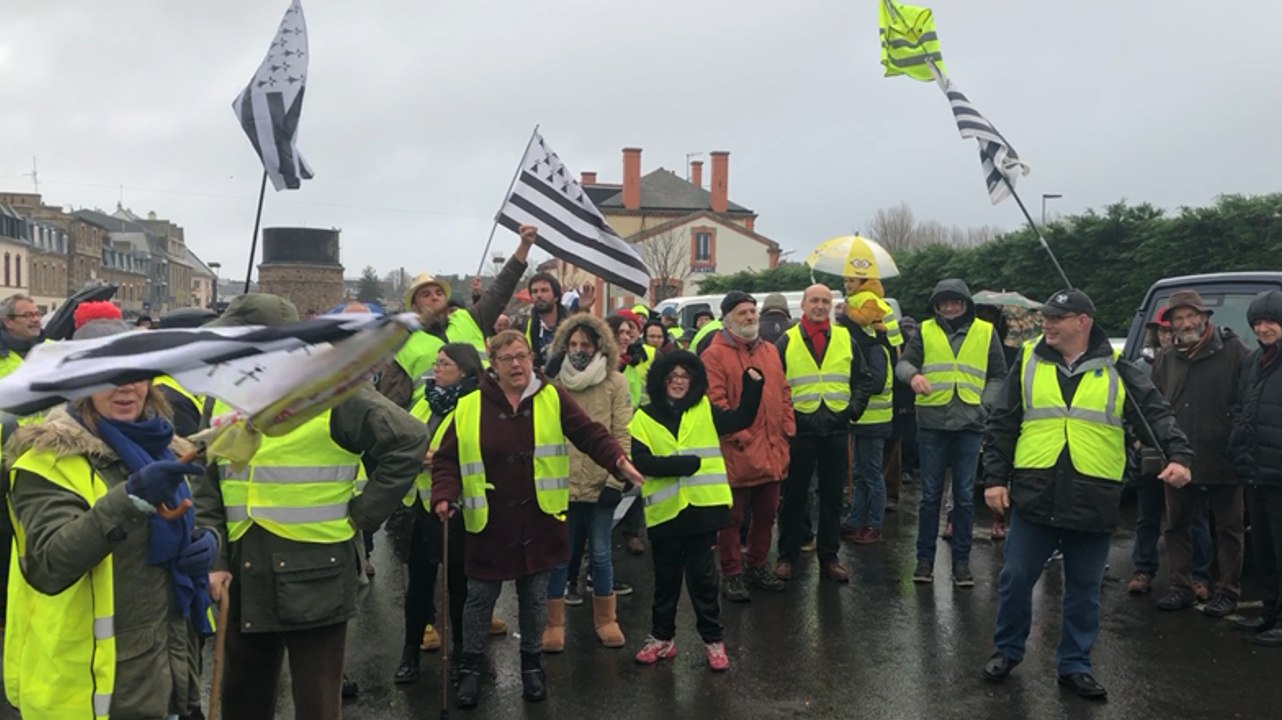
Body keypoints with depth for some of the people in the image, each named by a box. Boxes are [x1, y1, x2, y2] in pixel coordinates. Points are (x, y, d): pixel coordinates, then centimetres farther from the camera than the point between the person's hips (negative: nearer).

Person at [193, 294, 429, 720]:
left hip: (315, 579, -5)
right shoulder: (223, 400, 6)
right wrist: (212, 559, 2)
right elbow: (207, 489, 11)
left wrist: (363, 514, -11)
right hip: (245, 578, 6)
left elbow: (408, 442, -12)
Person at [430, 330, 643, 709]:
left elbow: (591, 434, -5)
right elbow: (447, 458, 1)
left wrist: (620, 461, -22)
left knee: (534, 597, 14)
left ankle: (532, 664, 32)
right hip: (489, 523, -1)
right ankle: (470, 666, 29)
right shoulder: (470, 407, -3)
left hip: (538, 521, 1)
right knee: (480, 597, 11)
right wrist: (444, 496, -16)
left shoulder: (553, 399, -1)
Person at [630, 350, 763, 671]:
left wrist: (752, 383, -7)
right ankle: (662, 637, 29)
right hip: (665, 511, 0)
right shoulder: (644, 418, -2)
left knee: (703, 577, 9)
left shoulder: (705, 411, 7)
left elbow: (742, 418, 5)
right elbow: (642, 462, -12)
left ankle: (713, 640, 22)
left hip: (703, 508, 1)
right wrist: (686, 464, -19)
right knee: (666, 579, 13)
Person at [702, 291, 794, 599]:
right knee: (732, 517, 4)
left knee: (766, 513, 16)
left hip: (772, 451, 7)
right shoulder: (715, 354, -8)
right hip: (737, 453, -6)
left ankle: (758, 566, 31)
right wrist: (739, 437, -17)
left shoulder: (770, 351, 14)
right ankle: (732, 574, 15)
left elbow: (783, 393, 17)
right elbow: (715, 402, -14)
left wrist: (787, 430, 7)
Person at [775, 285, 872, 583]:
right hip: (800, 427, -2)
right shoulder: (788, 340, 2)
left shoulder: (846, 338, 7)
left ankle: (829, 557, 19)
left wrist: (854, 408, 1)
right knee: (794, 496, 6)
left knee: (833, 497, 9)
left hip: (836, 428, 2)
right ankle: (787, 556, 16)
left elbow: (864, 379, 13)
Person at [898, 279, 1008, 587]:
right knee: (930, 495, 6)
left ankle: (961, 561, 16)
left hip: (969, 426, 0)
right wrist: (913, 374, -21)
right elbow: (904, 362, 2)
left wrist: (983, 404, -3)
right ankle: (925, 558, 16)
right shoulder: (926, 331, 6)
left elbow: (998, 376, 12)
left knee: (965, 497, 6)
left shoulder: (985, 332, 7)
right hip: (932, 423, 0)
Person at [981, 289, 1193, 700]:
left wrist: (1179, 455, -21)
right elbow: (1002, 425, 6)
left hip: (1093, 502, 0)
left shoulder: (1116, 370, 1)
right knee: (1016, 579, 6)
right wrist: (994, 477, 0)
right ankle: (1007, 650, 27)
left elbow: (1157, 414, -4)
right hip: (1034, 496, 1)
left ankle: (1074, 664, 26)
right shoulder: (1029, 363, 4)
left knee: (1084, 589, 11)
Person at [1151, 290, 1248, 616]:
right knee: (1177, 525, 11)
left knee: (1229, 528, 8)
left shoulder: (1232, 351, -6)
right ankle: (1181, 587, 22)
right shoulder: (1166, 360, 8)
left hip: (1223, 459, -4)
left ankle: (1227, 592, 18)